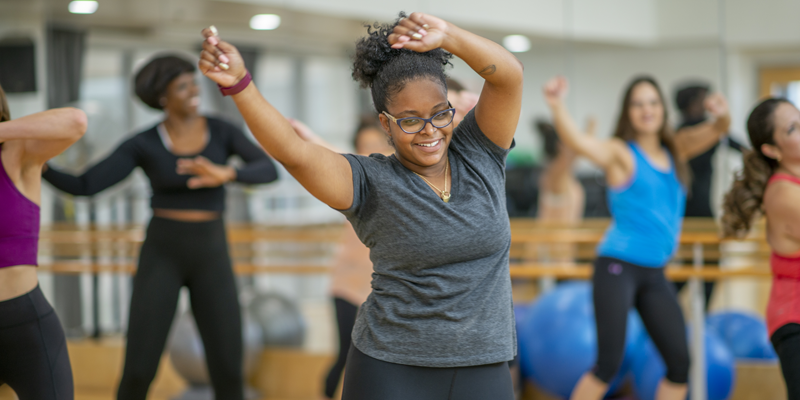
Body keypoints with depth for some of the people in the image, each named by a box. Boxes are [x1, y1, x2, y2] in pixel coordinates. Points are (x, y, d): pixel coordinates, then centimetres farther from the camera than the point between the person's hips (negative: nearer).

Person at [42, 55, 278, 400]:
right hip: (161, 256, -1)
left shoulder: (223, 131, 2)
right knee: (137, 372, -8)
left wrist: (224, 175, -34)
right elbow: (83, 186, -7)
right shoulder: (143, 144, -2)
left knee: (228, 372, -3)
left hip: (211, 256, 1)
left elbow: (269, 171, -14)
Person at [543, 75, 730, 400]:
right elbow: (575, 140, -21)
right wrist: (556, 106, -40)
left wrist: (722, 115, -18)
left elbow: (715, 131, 7)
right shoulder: (620, 153, -4)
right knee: (609, 363, -13)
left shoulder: (675, 150, 13)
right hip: (617, 268, -6)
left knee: (680, 363, 4)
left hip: (654, 275, 6)